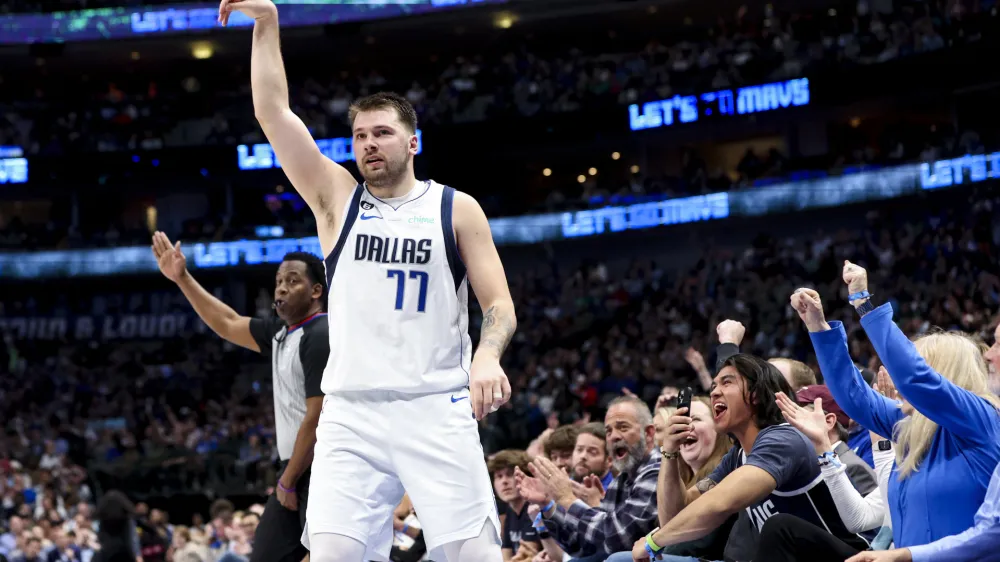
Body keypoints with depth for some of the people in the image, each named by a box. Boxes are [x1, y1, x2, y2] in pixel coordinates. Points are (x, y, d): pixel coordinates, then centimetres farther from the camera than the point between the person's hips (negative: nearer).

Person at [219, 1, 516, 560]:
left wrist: (487, 355, -19)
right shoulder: (336, 197, 11)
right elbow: (274, 112, 5)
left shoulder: (456, 209, 7)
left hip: (437, 409, -1)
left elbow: (500, 305, 2)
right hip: (350, 413, 1)